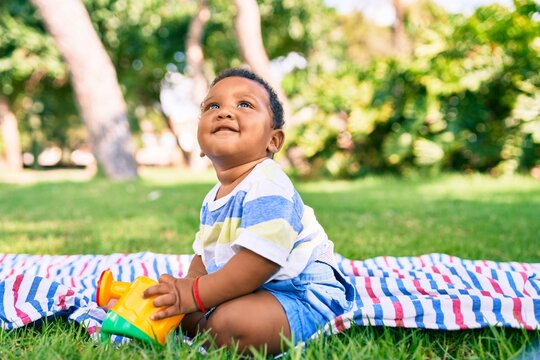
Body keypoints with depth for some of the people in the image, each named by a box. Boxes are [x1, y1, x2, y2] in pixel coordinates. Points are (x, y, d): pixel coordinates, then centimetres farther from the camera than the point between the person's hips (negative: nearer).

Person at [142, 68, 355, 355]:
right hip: (249, 292, 9)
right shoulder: (213, 199, 11)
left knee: (230, 323, -32)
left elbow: (259, 262, -30)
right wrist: (183, 289, -2)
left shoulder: (267, 188, -22)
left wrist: (194, 294, -24)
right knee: (181, 316, 10)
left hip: (299, 294, -9)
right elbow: (203, 257, 18)